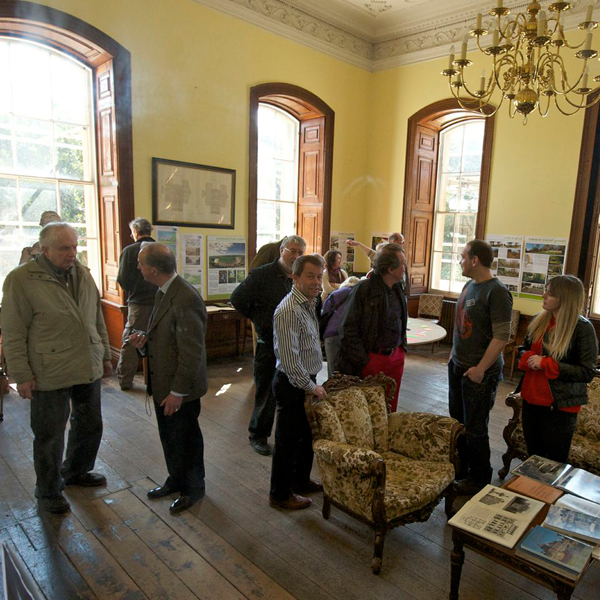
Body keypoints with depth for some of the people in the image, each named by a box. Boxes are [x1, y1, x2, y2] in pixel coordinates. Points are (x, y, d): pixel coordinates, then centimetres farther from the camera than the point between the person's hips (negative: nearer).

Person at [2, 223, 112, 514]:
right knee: (50, 437, 9)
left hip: (88, 369, 6)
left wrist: (104, 355, 14)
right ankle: (48, 492, 32)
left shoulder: (82, 274, 5)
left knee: (89, 425, 19)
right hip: (50, 375, -6)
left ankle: (75, 471, 44)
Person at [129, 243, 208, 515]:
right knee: (169, 438, 24)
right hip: (162, 383, 9)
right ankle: (176, 480, 46)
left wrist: (178, 392, -20)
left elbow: (191, 352, -25)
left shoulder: (186, 299, -27)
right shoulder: (164, 292, 5)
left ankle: (193, 488, 34)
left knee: (186, 440, 12)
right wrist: (145, 339, -2)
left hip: (180, 389, -9)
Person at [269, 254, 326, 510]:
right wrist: (311, 387, -20)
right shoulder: (289, 311, -24)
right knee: (288, 440, 6)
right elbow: (290, 359, -26)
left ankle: (301, 480, 42)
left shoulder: (309, 303, 7)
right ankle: (280, 495, 24)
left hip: (307, 380, 9)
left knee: (307, 434, 22)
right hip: (292, 384, -9)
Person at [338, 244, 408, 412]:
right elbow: (348, 329, -14)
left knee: (390, 409, 15)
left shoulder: (398, 290, 10)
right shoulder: (364, 289, -13)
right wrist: (363, 361, -15)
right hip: (371, 359, -6)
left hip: (395, 358, 7)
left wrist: (402, 349, 14)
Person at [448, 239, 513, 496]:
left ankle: (479, 479, 23)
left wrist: (480, 368, -21)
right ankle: (460, 467, 36)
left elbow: (502, 336, -22)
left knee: (475, 428, 4)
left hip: (480, 372, -8)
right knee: (457, 420, 19)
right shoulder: (469, 286, 8)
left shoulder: (496, 292, -19)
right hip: (458, 367, 8)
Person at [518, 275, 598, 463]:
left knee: (556, 461, 9)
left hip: (560, 405, -6)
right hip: (531, 398, 6)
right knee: (533, 455, 21)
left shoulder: (582, 328, -16)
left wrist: (545, 363, -23)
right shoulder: (539, 320, 3)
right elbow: (524, 348, 15)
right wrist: (527, 358, -8)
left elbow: (587, 372, -18)